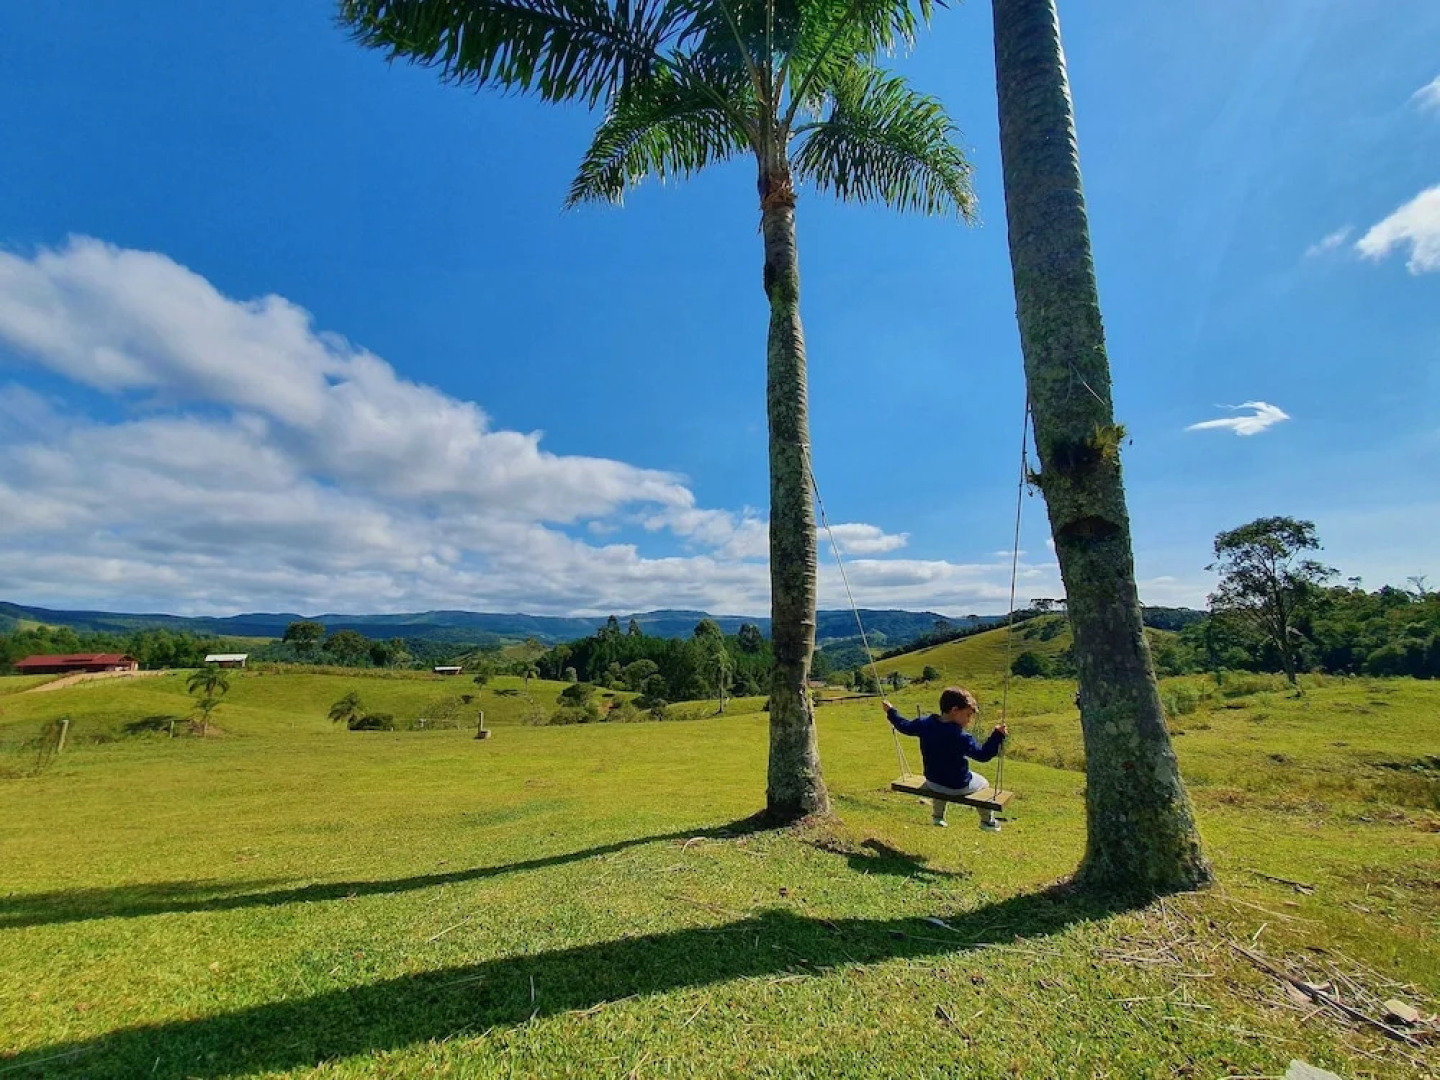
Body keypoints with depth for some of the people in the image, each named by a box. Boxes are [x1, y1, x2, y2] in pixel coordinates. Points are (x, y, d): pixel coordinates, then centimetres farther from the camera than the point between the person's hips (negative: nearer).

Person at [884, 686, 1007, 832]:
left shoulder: (925, 723, -10)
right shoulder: (961, 737, -27)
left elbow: (905, 726, 5)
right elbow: (983, 754, -25)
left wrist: (891, 712, 21)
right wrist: (997, 736, -27)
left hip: (932, 782, 5)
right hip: (958, 787, -5)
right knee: (983, 783, 26)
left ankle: (938, 816, 49)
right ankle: (987, 821, 40)